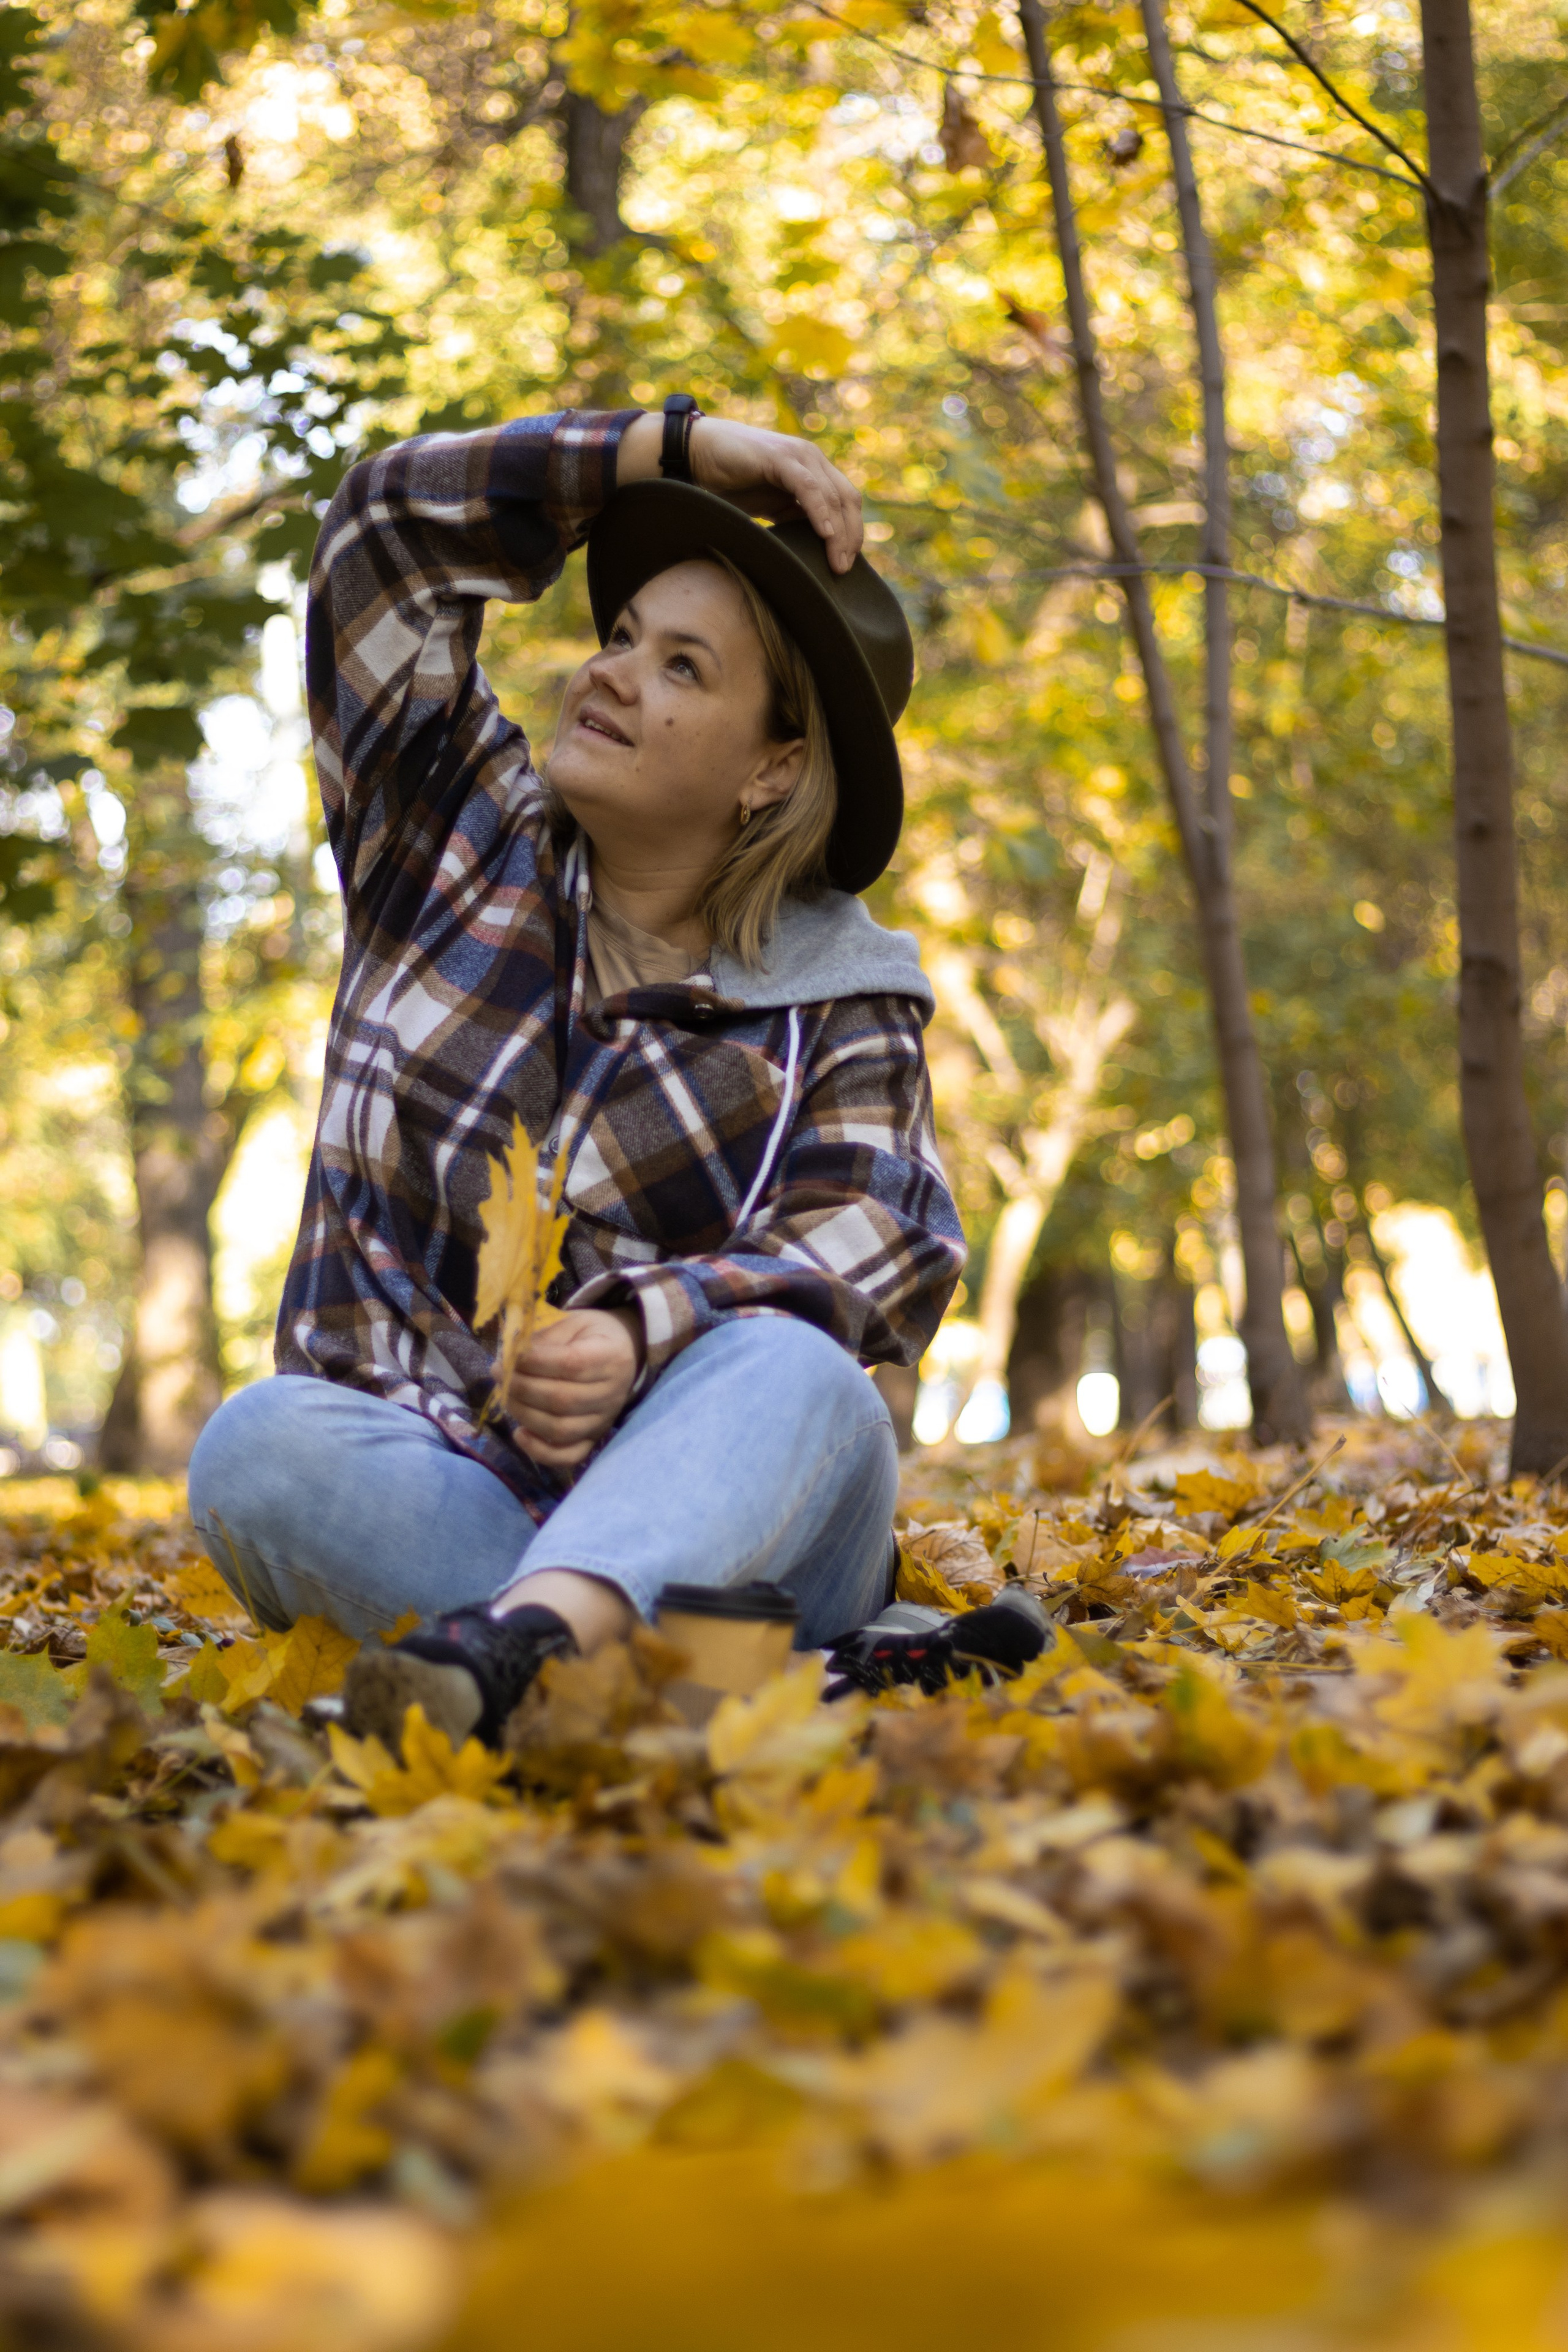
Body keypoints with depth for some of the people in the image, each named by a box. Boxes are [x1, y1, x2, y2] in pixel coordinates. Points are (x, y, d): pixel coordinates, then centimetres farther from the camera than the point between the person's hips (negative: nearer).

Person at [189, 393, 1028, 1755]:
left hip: (709, 1517, -1)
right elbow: (389, 530, 15)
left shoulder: (837, 1004, 8)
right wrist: (675, 446, 13)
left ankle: (521, 1648, -63)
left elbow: (880, 1239, -11)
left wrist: (640, 1332, -30)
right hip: (430, 1504, 2)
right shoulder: (455, 844, 16)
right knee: (264, 1448, -32)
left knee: (788, 1368, -34)